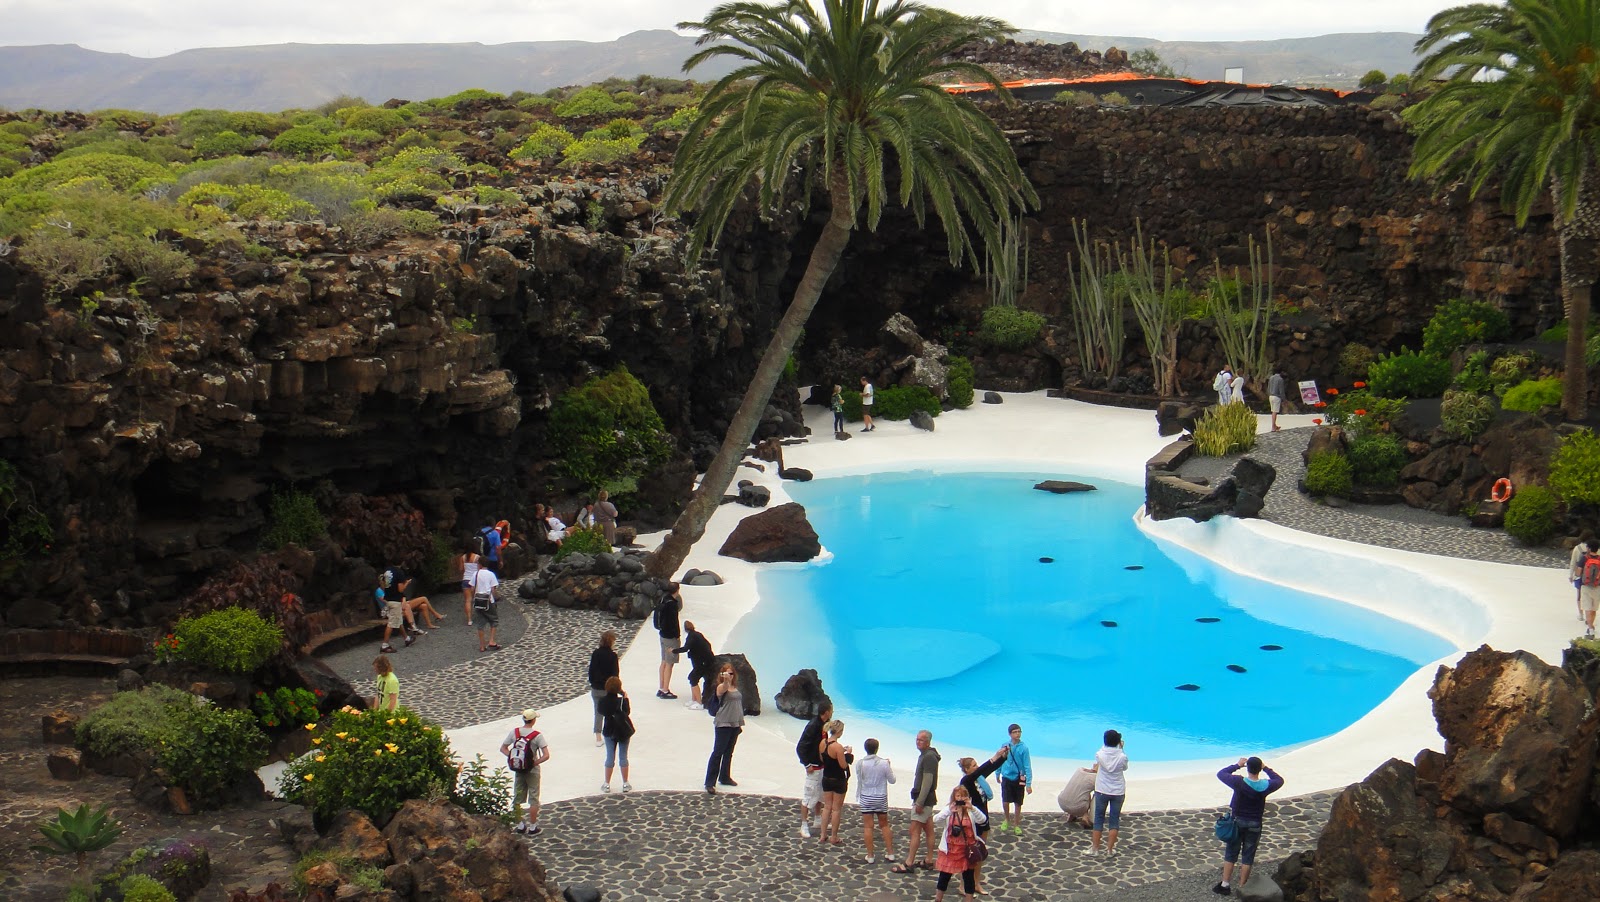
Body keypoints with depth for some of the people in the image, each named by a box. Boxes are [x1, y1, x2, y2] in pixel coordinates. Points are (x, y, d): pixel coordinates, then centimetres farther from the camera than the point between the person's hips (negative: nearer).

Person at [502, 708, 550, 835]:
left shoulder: (514, 732, -6)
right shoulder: (537, 736, -17)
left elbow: (503, 749, 0)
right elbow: (546, 756, -22)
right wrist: (535, 763, -11)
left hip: (518, 771, 3)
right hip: (532, 771, -3)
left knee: (517, 799, 15)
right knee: (533, 799, 9)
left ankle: (520, 826, 22)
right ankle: (533, 828, 13)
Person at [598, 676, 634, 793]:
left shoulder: (603, 701, -11)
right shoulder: (622, 701, -18)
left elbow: (601, 712, 4)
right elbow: (628, 712, -7)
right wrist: (626, 698, -4)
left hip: (609, 732, 2)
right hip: (623, 731, -2)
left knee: (610, 757, 10)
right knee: (623, 757, 8)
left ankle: (607, 784, 13)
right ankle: (625, 784, 14)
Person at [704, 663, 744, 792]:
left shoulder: (735, 688, 12)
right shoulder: (721, 687, -10)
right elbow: (725, 687, -36)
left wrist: (740, 723, 19)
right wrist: (725, 679, -58)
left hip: (735, 724, 7)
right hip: (723, 724, -7)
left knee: (729, 752, 16)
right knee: (717, 752, -8)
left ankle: (725, 777, 28)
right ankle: (710, 782, -7)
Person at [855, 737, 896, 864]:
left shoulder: (860, 763, -10)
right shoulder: (884, 763, -10)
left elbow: (859, 782, -3)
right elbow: (892, 780, 0)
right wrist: (889, 766, 11)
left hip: (866, 798, -1)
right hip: (881, 798, 1)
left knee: (868, 827, 4)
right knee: (884, 825, 16)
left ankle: (870, 855, 5)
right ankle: (890, 852, 17)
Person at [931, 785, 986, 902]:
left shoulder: (971, 811, -3)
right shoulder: (948, 810, -4)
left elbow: (983, 819, -20)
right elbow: (936, 819, -20)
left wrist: (972, 808, -34)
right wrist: (949, 811, -34)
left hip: (967, 850, 0)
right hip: (950, 849, 0)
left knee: (969, 877, 7)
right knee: (944, 876, 12)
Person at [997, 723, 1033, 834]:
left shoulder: (1023, 748, -13)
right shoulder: (1005, 746, -4)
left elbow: (1027, 766, -12)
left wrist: (1029, 784, -15)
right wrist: (998, 774, 20)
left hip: (1019, 779, -1)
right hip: (1007, 778, 1)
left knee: (1018, 803, 8)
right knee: (1005, 802, -5)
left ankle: (1016, 825, 24)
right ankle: (1007, 820, 23)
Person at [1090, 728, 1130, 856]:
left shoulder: (1100, 754, -13)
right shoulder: (1122, 756, -15)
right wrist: (1120, 749, 9)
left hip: (1102, 791, 0)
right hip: (1118, 792, 0)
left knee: (1099, 819, 11)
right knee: (1114, 821, 10)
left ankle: (1095, 848, 13)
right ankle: (1110, 849, 12)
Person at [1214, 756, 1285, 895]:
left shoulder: (1239, 782, -21)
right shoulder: (1266, 785, -14)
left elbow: (1221, 774, -7)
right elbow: (1280, 780, 8)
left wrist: (1237, 765, 1)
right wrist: (1266, 768, 10)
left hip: (1237, 821, -1)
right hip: (1254, 825, 1)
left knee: (1230, 854, 11)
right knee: (1248, 857, 10)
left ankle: (1224, 885, 15)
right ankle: (1242, 888, 15)